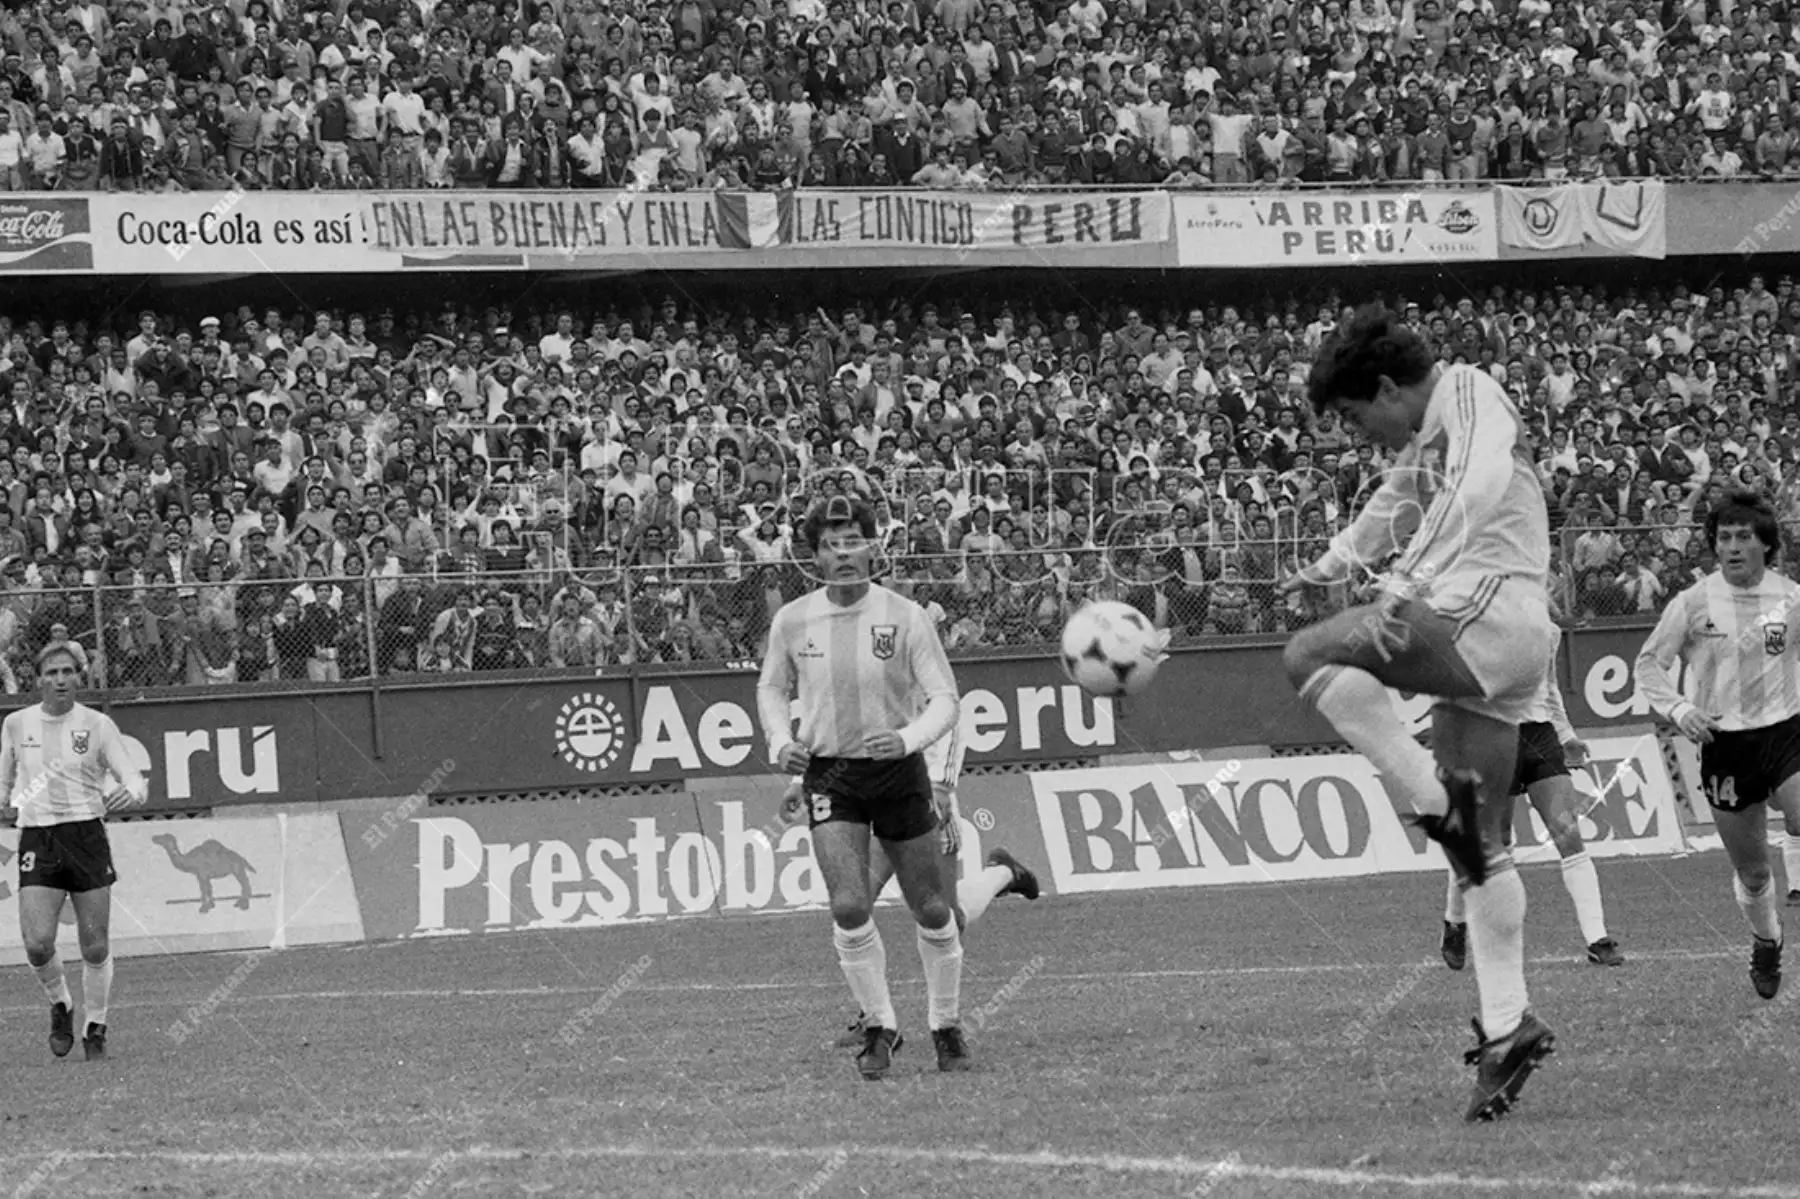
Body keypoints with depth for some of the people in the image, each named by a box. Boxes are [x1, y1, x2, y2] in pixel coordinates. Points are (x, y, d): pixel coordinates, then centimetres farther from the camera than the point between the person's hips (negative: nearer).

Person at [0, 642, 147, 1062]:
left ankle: (94, 1027, 20)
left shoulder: (97, 725, 0)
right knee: (37, 944, -13)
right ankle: (60, 1004, 16)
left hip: (87, 835, -1)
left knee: (95, 948, 0)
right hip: (37, 840, 1)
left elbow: (131, 776, -4)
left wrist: (131, 791, -27)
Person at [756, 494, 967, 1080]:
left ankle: (947, 1026, 26)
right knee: (849, 909, -15)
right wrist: (781, 742, -4)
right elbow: (772, 688, 14)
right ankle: (879, 1028, 3)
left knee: (932, 911, 5)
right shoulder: (792, 621, -3)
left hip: (899, 771, 0)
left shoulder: (906, 617, -10)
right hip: (828, 774, 1)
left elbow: (943, 698, -9)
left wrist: (907, 739, -28)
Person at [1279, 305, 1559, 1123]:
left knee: (1310, 657, -22)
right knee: (1481, 851, 7)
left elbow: (1474, 494, -25)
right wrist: (1329, 567, 46)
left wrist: (1402, 588, -35)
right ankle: (1509, 1027, 6)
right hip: (1481, 647, 10)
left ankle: (1438, 807, -22)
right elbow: (1398, 503, 43)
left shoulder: (1472, 399, -6)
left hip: (1491, 615, -10)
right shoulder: (1428, 435, 23)